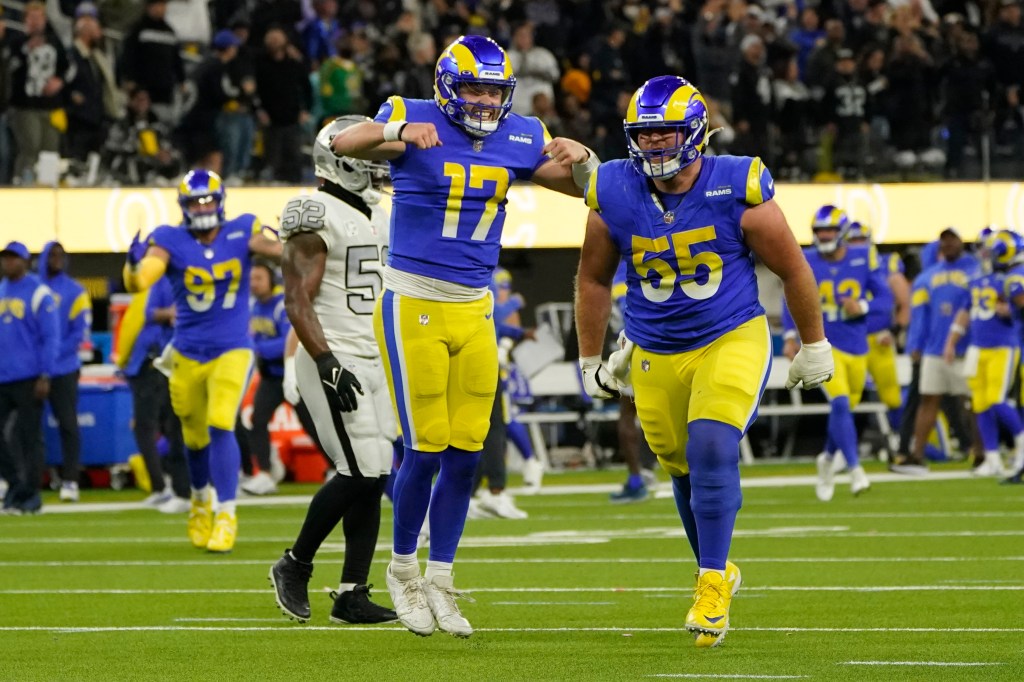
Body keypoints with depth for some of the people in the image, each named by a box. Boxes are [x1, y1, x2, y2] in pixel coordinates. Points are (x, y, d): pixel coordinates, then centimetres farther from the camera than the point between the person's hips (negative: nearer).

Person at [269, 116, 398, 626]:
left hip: (375, 361, 8)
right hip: (335, 362, -8)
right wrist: (326, 363, -23)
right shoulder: (318, 217, -10)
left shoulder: (380, 219, 17)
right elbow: (298, 301, -15)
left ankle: (351, 595, 4)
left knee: (371, 477, 2)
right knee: (361, 473, -14)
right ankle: (295, 566, 3)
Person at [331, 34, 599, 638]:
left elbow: (583, 186, 12)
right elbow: (345, 144, -27)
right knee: (426, 450, -4)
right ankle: (404, 568, 17)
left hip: (475, 309, 5)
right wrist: (399, 130, -47)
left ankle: (440, 581, 18)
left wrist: (581, 157, -12)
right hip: (413, 303, -5)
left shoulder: (519, 137, 4)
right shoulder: (415, 119, -10)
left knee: (467, 453, 5)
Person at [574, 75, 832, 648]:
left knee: (712, 450, -23)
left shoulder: (736, 189, -17)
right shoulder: (615, 194, -9)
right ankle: (719, 570, 35)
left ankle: (713, 586, -16)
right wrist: (591, 361, 14)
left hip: (732, 340, -4)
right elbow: (594, 279, 9)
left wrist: (814, 347, 5)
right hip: (656, 353, 4)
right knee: (685, 468, 12)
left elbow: (792, 268, -3)